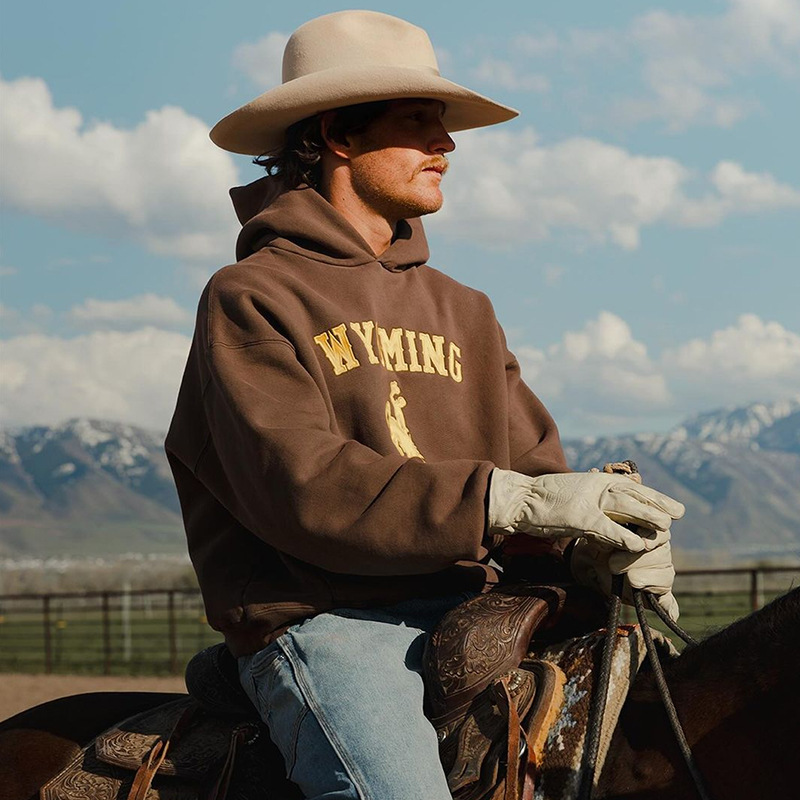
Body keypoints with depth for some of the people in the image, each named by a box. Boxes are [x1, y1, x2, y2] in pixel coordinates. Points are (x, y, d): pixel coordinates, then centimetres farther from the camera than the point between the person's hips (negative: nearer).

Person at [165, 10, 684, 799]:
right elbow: (302, 489, -15)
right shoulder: (250, 300, 0)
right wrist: (507, 499, -23)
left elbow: (531, 463, 16)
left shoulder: (460, 311, 21)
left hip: (467, 611, 6)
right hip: (322, 623, -6)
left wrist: (617, 542, -8)